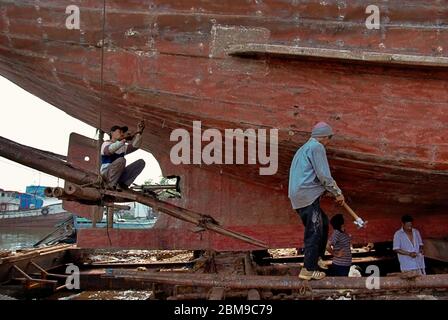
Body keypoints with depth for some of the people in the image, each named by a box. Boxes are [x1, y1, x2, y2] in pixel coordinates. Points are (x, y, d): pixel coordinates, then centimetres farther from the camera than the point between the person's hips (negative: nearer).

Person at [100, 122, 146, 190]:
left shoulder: (123, 147, 18)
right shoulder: (106, 143, -2)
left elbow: (135, 146, 4)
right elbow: (108, 150, -26)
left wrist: (139, 132, -7)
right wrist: (123, 141, -34)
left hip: (119, 175, 7)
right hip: (106, 173, -7)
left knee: (141, 162, -2)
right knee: (121, 160, -34)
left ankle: (123, 184, -12)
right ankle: (110, 184, -21)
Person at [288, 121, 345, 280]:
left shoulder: (304, 148, 25)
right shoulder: (317, 147, -6)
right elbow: (324, 175, -12)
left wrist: (332, 191, 34)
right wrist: (338, 193, -3)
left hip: (298, 196, 10)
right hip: (308, 195, -10)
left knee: (323, 223, 20)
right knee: (314, 231, -6)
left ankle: (317, 257, 24)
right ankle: (308, 269, -3)